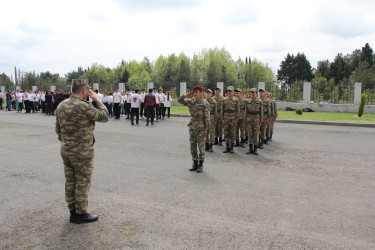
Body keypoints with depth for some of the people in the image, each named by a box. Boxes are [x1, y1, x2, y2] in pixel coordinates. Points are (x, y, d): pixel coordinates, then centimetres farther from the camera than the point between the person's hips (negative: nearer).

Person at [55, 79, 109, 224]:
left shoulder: (61, 106, 6)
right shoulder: (83, 107, -20)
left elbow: (58, 129, 14)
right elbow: (104, 117, -11)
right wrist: (97, 100, -3)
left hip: (66, 152, 8)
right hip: (82, 153, -8)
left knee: (70, 183, 15)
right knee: (82, 184, 5)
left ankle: (73, 212, 28)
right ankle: (81, 214, 16)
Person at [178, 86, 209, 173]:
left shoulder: (204, 103, -9)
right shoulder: (191, 101, 5)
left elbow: (206, 117, -9)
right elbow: (179, 100, 8)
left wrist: (206, 129, -12)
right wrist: (187, 95, -5)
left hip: (201, 127, -5)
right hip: (192, 126, 5)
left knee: (201, 146, 0)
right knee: (193, 145, 9)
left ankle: (201, 165, 10)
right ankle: (195, 163, 20)